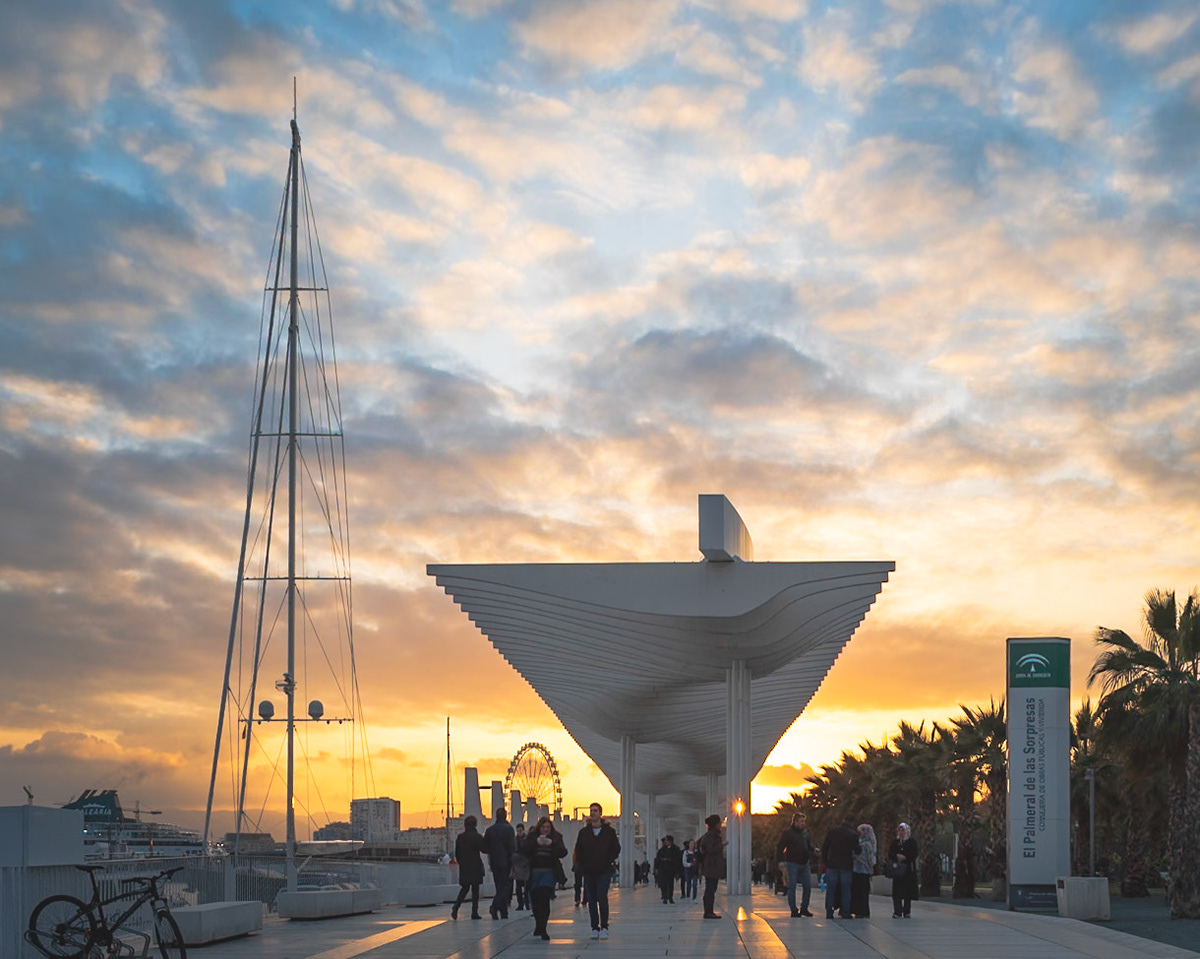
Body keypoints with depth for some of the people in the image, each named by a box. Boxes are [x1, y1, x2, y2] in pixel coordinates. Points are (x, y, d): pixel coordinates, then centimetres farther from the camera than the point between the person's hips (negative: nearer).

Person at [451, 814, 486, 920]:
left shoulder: (460, 837, 4)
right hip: (475, 867, -4)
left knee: (464, 888, 12)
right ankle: (474, 912, 2)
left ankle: (455, 908, -9)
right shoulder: (477, 837, -10)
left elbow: (456, 853, 8)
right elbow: (484, 849, -5)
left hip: (463, 867, 4)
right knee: (475, 889, 3)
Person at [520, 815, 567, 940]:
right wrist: (536, 843, -18)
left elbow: (563, 853, -3)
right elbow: (524, 850, -4)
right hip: (534, 873, 2)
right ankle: (539, 928, 25)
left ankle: (541, 929, -12)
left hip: (549, 873, -2)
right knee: (535, 901, 6)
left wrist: (552, 844, -18)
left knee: (544, 900, -14)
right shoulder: (532, 837, 7)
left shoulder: (556, 837, 7)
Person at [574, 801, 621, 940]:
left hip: (604, 872, -3)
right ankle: (595, 928, 9)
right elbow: (578, 851, 11)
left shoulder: (609, 832, 3)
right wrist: (582, 867, 1)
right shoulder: (583, 832, 9)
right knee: (591, 900, 4)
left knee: (602, 898, -12)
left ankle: (604, 927, -6)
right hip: (589, 872, 3)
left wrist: (607, 862, -5)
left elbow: (616, 849, 5)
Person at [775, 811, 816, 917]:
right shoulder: (788, 832, -7)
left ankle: (804, 908, 15)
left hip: (804, 864, 6)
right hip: (792, 864, -6)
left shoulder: (805, 832, 11)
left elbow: (809, 845, 22)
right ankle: (794, 910, 2)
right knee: (792, 887, -2)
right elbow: (780, 847, -9)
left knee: (807, 886, 4)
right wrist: (781, 860, -18)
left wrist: (813, 850, 0)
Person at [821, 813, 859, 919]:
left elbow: (824, 848, 1)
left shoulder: (832, 831, 0)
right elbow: (857, 850, -1)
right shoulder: (853, 834, -5)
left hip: (832, 864, 1)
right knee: (846, 890, 5)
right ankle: (845, 913, 2)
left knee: (830, 890, 5)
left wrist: (825, 861, 9)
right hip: (846, 866, -1)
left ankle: (829, 913, 2)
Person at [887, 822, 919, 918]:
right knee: (897, 892, -5)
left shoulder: (912, 842, 4)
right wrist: (897, 856, -12)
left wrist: (904, 857, -15)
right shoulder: (895, 842, 13)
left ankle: (907, 912, 6)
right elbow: (890, 854, 7)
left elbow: (914, 855, -5)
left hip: (908, 870, -2)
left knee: (908, 892, -1)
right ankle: (897, 912, -5)